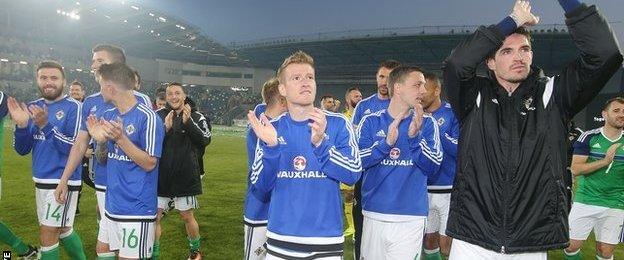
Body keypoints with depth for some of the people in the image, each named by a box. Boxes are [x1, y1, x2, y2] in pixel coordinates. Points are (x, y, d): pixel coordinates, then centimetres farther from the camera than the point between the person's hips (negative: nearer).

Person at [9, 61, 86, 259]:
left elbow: (74, 148, -19)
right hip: (40, 180, 7)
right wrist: (21, 125, -11)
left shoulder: (73, 107, -12)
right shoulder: (34, 108, 8)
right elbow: (22, 150, 7)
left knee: (48, 235, -3)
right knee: (63, 230, 19)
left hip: (63, 181, -7)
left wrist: (45, 125, -27)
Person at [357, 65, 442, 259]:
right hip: (374, 214, 1)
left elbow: (433, 167, -6)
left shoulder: (427, 123, 1)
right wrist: (386, 142, -23)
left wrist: (415, 137, -21)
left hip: (411, 217, 0)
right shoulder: (371, 122, 1)